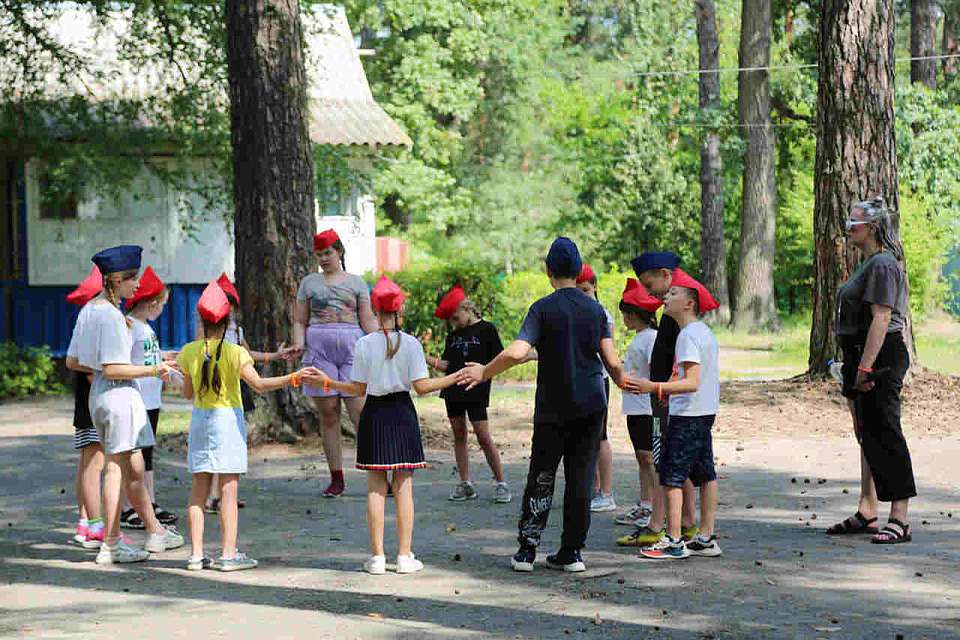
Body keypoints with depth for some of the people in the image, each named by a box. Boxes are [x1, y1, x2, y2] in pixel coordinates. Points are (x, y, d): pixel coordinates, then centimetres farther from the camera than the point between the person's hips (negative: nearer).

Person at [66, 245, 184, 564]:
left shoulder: (89, 310, 11)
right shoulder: (112, 316, -17)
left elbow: (72, 362, 15)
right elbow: (112, 369, -21)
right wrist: (153, 370, -15)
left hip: (98, 393, 10)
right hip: (119, 394, -10)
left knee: (134, 468, 15)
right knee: (117, 467, -2)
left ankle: (155, 532, 23)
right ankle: (111, 545, 3)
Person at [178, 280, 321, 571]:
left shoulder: (189, 352, 1)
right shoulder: (234, 353, -11)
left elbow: (188, 393, 9)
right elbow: (259, 384, -20)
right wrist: (293, 378, -20)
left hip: (199, 419, 4)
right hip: (227, 419, -4)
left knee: (199, 489, 7)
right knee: (228, 490, -1)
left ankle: (196, 554, 6)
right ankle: (228, 554, -2)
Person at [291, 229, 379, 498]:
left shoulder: (356, 282, 13)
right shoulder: (309, 282, 15)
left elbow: (368, 319, 9)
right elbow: (300, 321, 15)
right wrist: (299, 343, -5)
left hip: (352, 346, -1)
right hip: (319, 348, 1)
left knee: (360, 411, -9)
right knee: (328, 413, 0)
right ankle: (336, 479, 5)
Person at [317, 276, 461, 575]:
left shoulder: (364, 344, -4)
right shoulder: (411, 343, -6)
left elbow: (359, 389, -2)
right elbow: (421, 386, -8)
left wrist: (330, 383, 11)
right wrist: (454, 378, 2)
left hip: (374, 415, 1)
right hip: (402, 414, -1)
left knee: (375, 487, 4)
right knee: (404, 487, 4)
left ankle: (377, 556, 2)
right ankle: (405, 556, 4)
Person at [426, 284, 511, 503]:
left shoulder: (486, 329, -1)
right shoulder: (453, 336, 16)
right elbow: (447, 365, 13)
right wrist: (426, 358, 2)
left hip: (476, 392, -6)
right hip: (453, 391, 6)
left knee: (483, 436, -8)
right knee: (459, 434, 7)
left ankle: (501, 483, -1)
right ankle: (465, 484, 12)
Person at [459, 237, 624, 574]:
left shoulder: (543, 308, -7)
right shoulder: (596, 309, 3)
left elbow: (517, 352, -19)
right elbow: (612, 361, -1)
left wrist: (483, 373, -5)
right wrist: (623, 382, 20)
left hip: (553, 408, -2)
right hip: (591, 406, 2)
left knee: (541, 478, 6)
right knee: (581, 479, 5)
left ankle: (527, 549, 4)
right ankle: (571, 552, 6)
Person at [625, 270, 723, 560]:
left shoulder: (688, 335, -17)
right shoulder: (705, 332, 13)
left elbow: (692, 382, -25)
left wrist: (654, 387, -31)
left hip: (687, 416, -10)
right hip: (707, 413, 10)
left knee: (672, 475, -8)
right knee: (705, 473, 11)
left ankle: (674, 541, -9)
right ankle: (707, 538, 16)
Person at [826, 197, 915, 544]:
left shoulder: (882, 264, -15)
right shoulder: (869, 263, 18)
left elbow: (881, 318, -23)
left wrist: (865, 367, -26)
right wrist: (856, 367, 22)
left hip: (881, 358, -11)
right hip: (863, 359, 11)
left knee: (884, 435, -10)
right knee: (868, 435, 15)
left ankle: (899, 520, -9)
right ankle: (867, 513, 22)